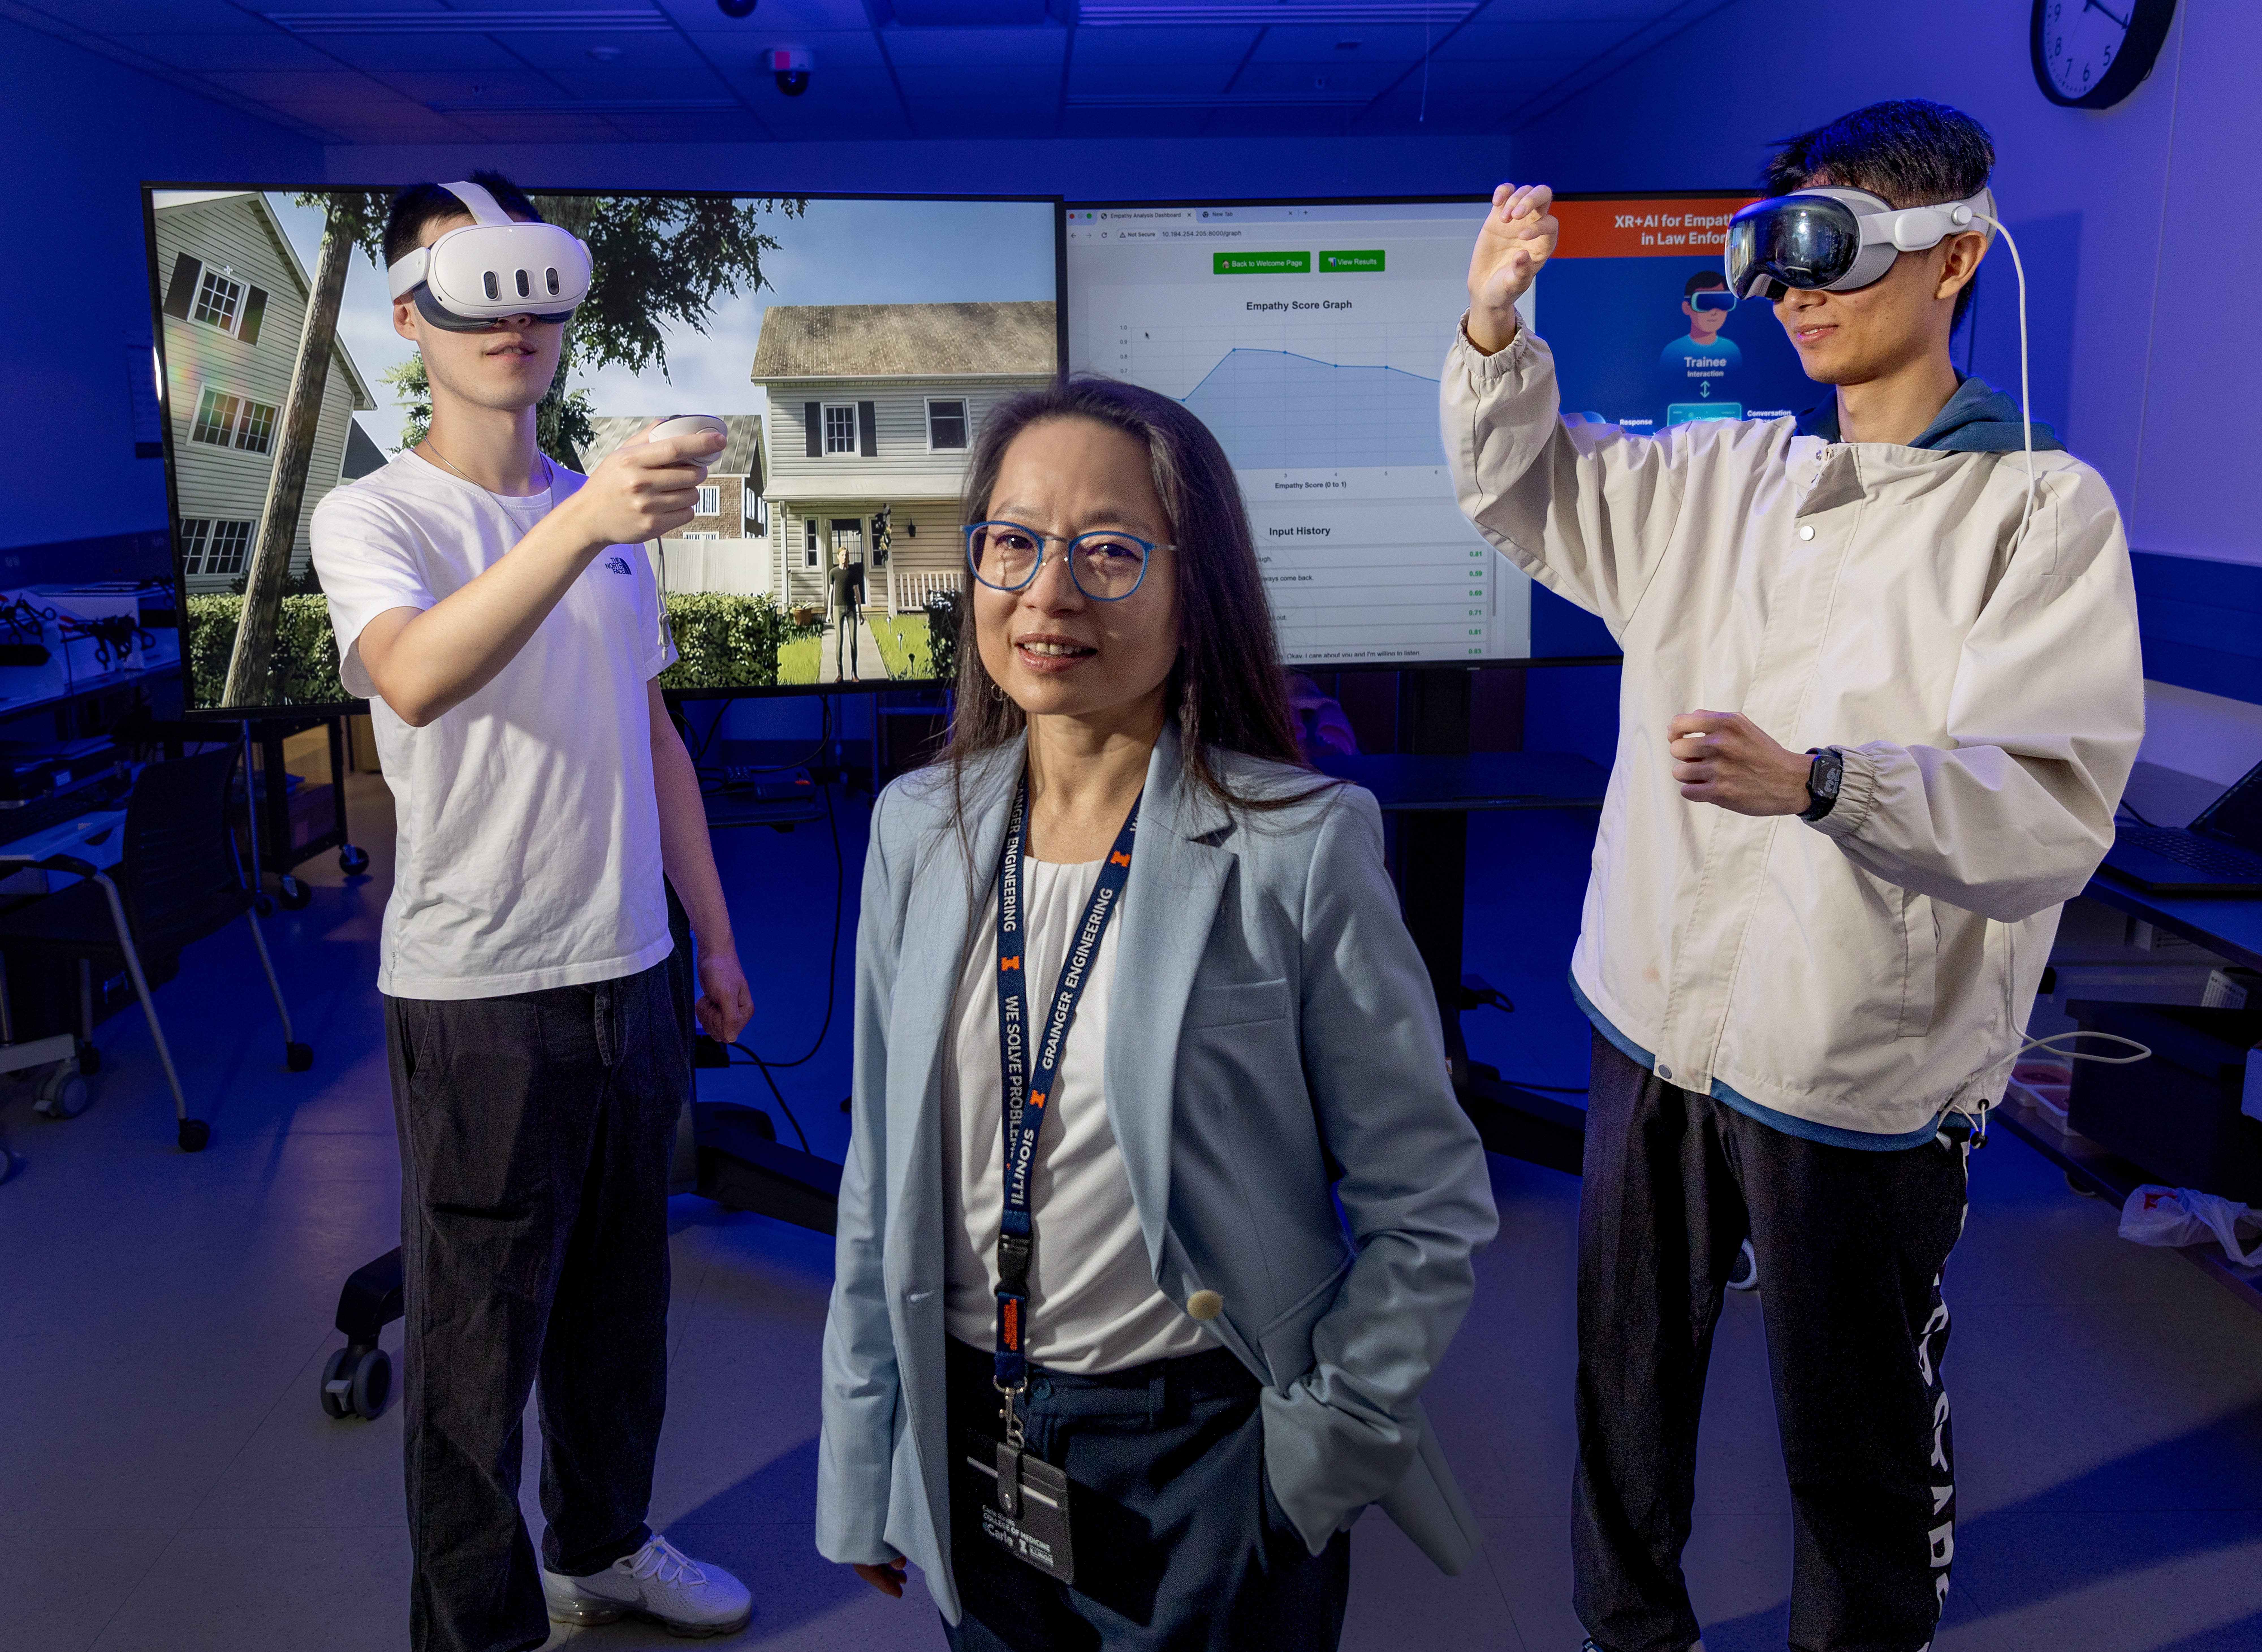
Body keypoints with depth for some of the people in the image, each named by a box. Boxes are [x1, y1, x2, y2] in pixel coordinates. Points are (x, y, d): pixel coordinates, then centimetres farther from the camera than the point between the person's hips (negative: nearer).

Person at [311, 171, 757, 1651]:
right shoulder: (374, 519, -8)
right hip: (478, 996, -6)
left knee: (619, 1303, 19)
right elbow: (415, 677, -32)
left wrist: (714, 936, 16)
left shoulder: (611, 515, 12)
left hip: (628, 977, 6)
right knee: (478, 1346, 5)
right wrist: (579, 523, -46)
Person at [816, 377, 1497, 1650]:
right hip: (968, 1446, 4)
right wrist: (864, 1463, 8)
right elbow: (884, 1179, 5)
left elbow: (1429, 1205, -9)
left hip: (1206, 1456, -4)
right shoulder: (917, 831, -2)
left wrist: (1321, 1439, -9)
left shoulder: (1300, 846, -16)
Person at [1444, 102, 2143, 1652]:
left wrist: (1816, 782, -33)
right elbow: (1526, 493, 15)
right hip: (1659, 1018, 5)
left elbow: (2058, 804, -18)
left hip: (1863, 1062, -5)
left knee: (1860, 1423, 12)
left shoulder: (2043, 508, -9)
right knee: (1629, 1370, 21)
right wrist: (1494, 330, -2)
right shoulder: (1720, 474, 6)